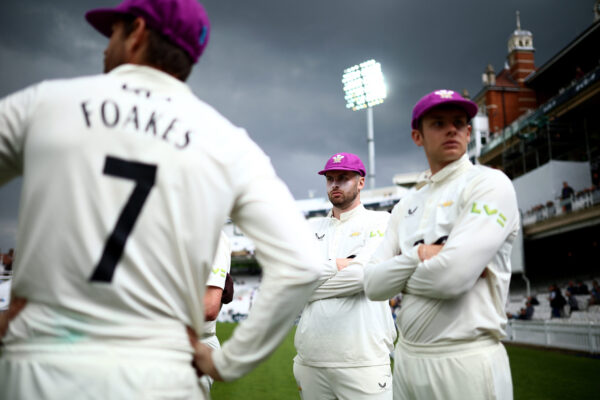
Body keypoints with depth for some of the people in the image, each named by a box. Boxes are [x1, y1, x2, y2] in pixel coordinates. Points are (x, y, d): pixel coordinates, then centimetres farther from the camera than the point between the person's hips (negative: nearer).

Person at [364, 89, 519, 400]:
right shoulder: (406, 205, 12)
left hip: (465, 361, -6)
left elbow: (451, 276, -21)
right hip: (406, 356, 6)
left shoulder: (490, 184, -7)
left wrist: (401, 274, -3)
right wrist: (419, 255, -12)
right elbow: (373, 285, 2)